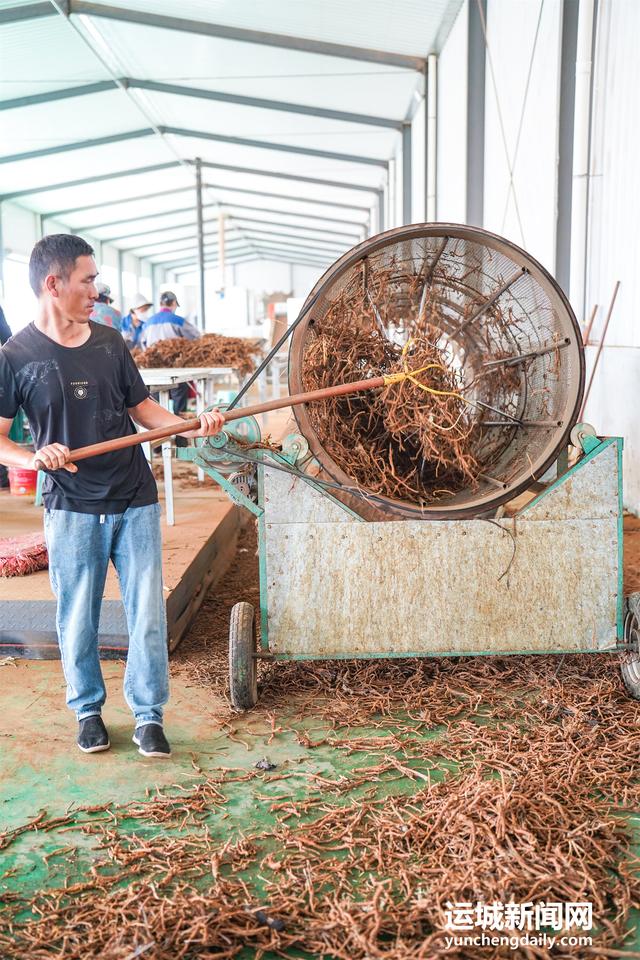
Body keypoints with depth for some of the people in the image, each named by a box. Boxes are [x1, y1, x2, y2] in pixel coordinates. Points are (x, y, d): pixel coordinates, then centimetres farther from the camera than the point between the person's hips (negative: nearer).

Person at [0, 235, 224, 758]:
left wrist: (193, 426, -4)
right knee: (78, 620, 8)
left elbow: (141, 406, 11)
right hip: (72, 509, -3)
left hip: (135, 502, 3)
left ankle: (149, 715, 19)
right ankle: (88, 711, 31)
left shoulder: (109, 342, 6)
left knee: (149, 614, 4)